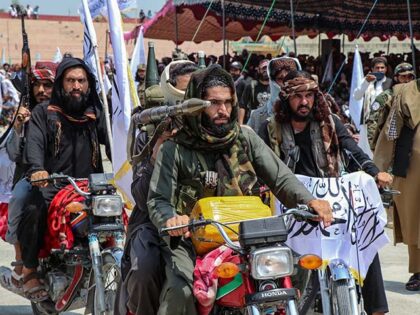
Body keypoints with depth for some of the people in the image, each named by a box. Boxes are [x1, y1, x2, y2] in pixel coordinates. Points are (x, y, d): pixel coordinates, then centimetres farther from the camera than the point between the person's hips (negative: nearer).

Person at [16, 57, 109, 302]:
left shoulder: (97, 113, 18)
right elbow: (34, 143, -9)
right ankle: (29, 270, -16)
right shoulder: (44, 112, 8)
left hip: (89, 184, 3)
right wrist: (37, 169, -30)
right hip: (51, 183, -3)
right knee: (34, 211, -31)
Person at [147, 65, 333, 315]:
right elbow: (158, 200, -7)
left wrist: (310, 201, -17)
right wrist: (171, 219, -31)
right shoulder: (174, 149, -2)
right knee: (180, 293, -29)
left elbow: (280, 177, 3)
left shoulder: (246, 138, 8)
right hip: (190, 240, -3)